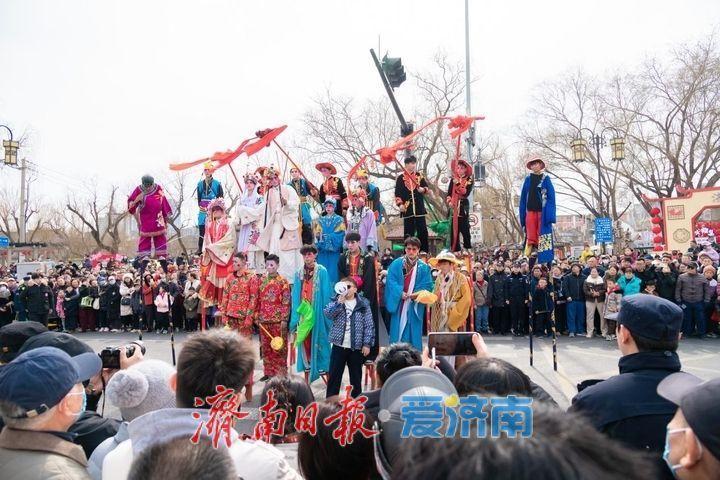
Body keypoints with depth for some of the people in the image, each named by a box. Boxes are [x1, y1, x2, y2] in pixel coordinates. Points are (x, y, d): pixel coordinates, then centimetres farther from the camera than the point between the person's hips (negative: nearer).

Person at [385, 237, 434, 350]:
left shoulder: (424, 267, 2)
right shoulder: (396, 264, 1)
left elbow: (427, 286, -2)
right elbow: (391, 281, -6)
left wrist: (417, 294, -19)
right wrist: (400, 293, -20)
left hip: (414, 307, 0)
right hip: (398, 305, 0)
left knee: (412, 335, 3)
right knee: (397, 332, 5)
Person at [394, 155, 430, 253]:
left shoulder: (420, 176, 9)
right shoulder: (401, 178, 2)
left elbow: (427, 187, 12)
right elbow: (397, 193, -1)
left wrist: (423, 189, -11)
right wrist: (400, 204, -13)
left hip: (419, 208, 2)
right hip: (407, 208, -2)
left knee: (422, 230, 1)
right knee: (408, 232, 3)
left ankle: (425, 251, 9)